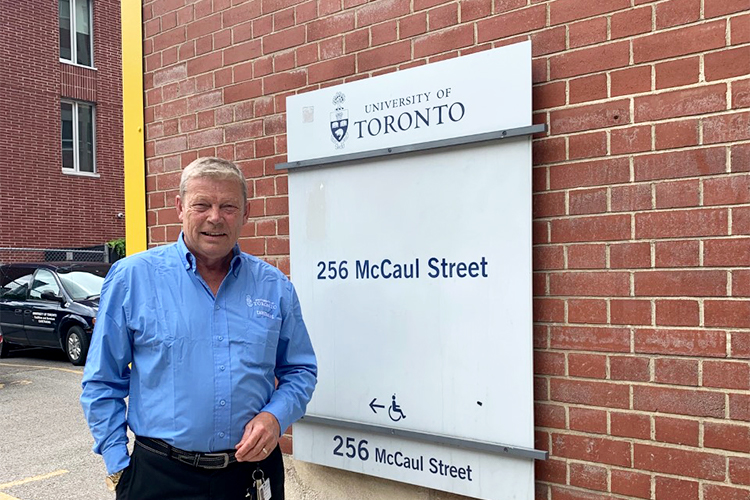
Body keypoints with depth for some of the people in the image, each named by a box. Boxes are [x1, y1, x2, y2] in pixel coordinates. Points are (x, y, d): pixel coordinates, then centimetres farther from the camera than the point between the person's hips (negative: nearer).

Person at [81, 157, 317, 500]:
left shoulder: (275, 287, 0)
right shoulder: (132, 278, -5)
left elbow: (300, 371, 9)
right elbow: (102, 383, 0)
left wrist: (275, 417, -8)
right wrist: (118, 467, -3)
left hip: (253, 469, 2)